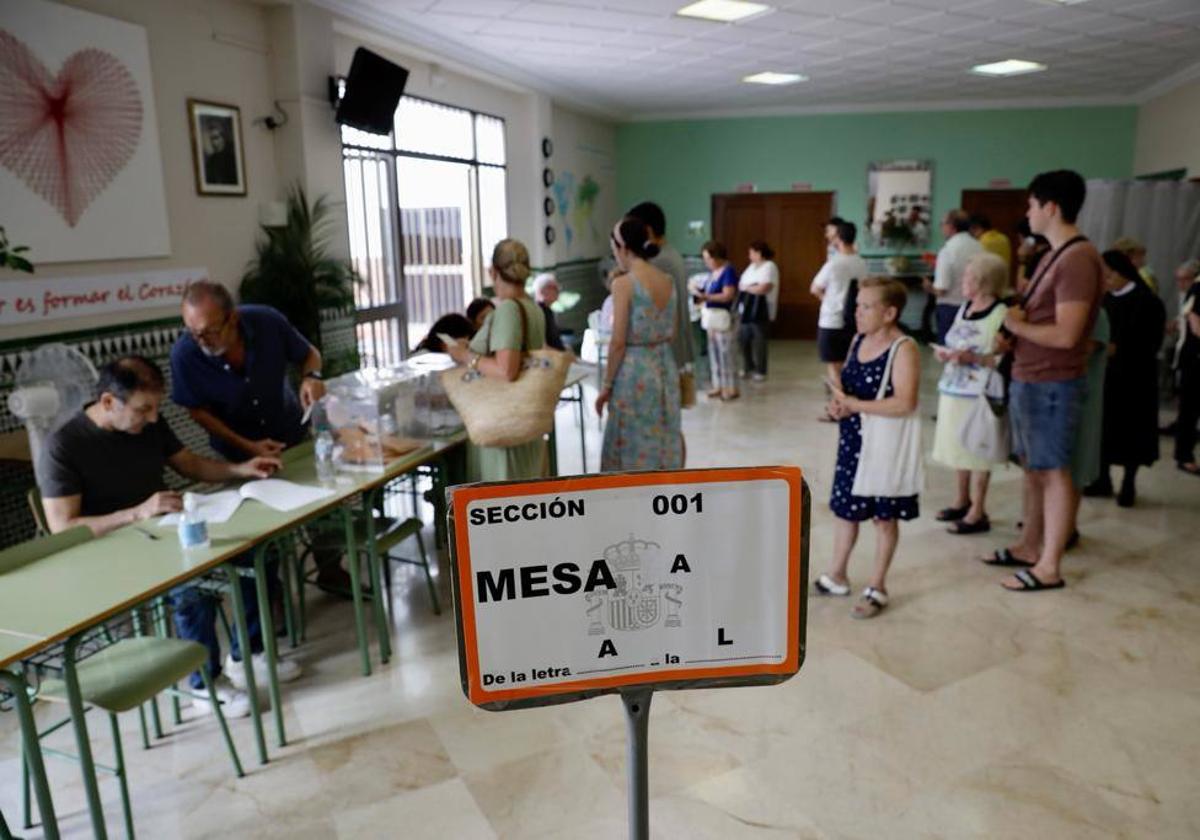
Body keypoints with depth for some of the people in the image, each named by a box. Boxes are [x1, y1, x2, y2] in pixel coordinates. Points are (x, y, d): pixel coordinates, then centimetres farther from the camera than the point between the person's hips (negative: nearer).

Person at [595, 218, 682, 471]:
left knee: (635, 449, 5)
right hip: (666, 367, 7)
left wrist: (607, 385, -7)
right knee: (665, 443, 15)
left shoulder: (624, 284, -14)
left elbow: (618, 342, -15)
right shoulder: (668, 281, 5)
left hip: (634, 371, -7)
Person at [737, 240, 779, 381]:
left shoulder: (769, 267, -13)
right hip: (747, 310, 8)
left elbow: (763, 288, -25)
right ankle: (748, 367, 25)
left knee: (758, 341, -1)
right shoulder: (752, 266, 15)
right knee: (743, 338, 10)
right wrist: (740, 285, -7)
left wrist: (746, 288, -13)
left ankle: (761, 371, 11)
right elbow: (742, 283, 16)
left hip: (760, 311, -8)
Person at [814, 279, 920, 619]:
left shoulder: (903, 349, -17)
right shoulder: (858, 340, 6)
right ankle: (837, 576, 34)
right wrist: (838, 402, -5)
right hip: (852, 441, 7)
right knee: (845, 508, 17)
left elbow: (905, 403, -27)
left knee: (884, 516, 8)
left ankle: (877, 587, 23)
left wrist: (854, 405, -24)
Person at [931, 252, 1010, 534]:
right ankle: (963, 500, 32)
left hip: (979, 395, -8)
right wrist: (945, 353, 1)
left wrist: (972, 358, -26)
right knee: (958, 447, 16)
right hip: (954, 390, 8)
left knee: (977, 451, 0)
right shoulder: (964, 308, 11)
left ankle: (978, 513, 9)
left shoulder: (1001, 314, -14)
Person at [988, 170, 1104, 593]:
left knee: (1053, 471, -1)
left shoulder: (1078, 259, -19)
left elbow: (1065, 334, -25)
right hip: (1028, 378, 10)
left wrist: (1019, 325, -10)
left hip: (1052, 384, -10)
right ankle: (1029, 547, 30)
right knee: (1033, 466, 17)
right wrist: (1012, 336, 3)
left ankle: (1049, 567, 8)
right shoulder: (1055, 255, 14)